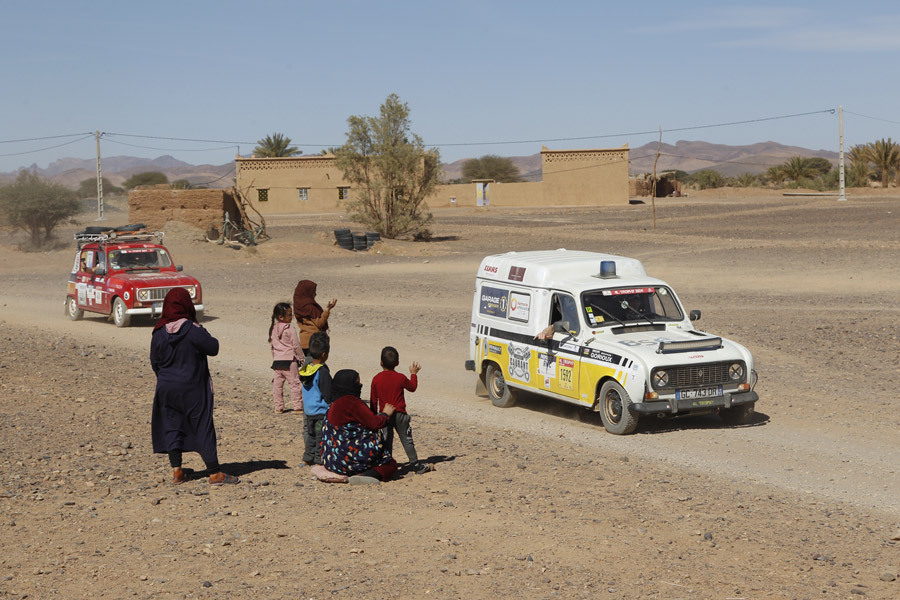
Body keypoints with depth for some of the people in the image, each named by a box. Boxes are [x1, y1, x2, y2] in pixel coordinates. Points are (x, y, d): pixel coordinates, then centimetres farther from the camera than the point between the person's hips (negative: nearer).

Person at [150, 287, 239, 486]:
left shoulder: (159, 333, -3)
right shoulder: (193, 330, -17)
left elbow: (155, 362, 4)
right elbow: (213, 348, -11)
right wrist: (207, 337, 8)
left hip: (166, 388, 4)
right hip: (192, 389, -4)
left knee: (171, 427, 13)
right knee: (203, 428, 1)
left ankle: (177, 471, 12)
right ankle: (215, 473, 4)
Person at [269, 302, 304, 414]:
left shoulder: (273, 329, 9)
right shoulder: (289, 329, -11)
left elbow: (271, 345, 16)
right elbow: (296, 345, -8)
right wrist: (301, 358, 3)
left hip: (277, 361, 6)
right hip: (289, 360, -6)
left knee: (277, 384, 9)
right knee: (294, 383, -1)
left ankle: (278, 407, 12)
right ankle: (298, 407, -1)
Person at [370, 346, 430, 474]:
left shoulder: (376, 379, -2)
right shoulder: (400, 378, -6)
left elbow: (373, 400, 3)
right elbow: (412, 387, 11)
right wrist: (413, 373, 25)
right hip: (399, 413, -1)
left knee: (386, 441, 6)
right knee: (406, 440, 6)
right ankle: (415, 464, 8)